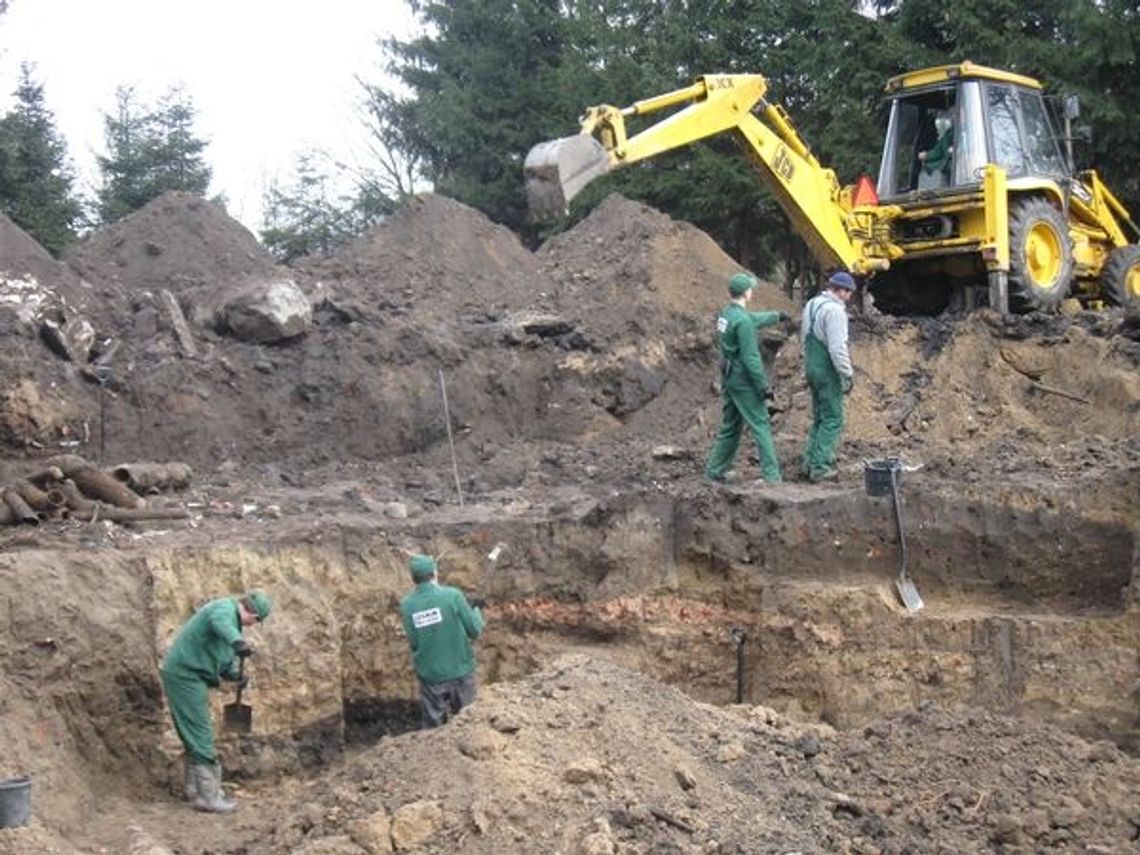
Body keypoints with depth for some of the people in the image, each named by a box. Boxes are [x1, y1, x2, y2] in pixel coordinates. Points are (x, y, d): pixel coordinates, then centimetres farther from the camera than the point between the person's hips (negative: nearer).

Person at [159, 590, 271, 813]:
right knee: (200, 734, -9)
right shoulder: (225, 608, -13)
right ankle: (208, 796, -7)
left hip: (182, 674, 11)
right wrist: (238, 642, -59)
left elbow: (223, 659, 24)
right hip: (183, 674, -11)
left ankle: (193, 786, 33)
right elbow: (220, 623, -40)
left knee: (195, 733, 20)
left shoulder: (232, 619, 19)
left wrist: (235, 674, 3)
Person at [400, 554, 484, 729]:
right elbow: (474, 630, -8)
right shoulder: (453, 596, -14)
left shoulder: (407, 605, -6)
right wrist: (477, 612, 12)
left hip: (430, 676, 2)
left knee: (431, 727, 14)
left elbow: (413, 643, -1)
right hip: (460, 671, -2)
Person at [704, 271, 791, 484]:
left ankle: (714, 470, 18)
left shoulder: (726, 313, 8)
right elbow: (750, 358, -22)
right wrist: (763, 385, -17)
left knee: (730, 427, 16)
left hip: (729, 379, 9)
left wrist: (776, 316, 43)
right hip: (744, 380, -9)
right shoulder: (743, 321, -21)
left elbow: (755, 319, 28)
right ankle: (772, 475, -4)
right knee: (761, 425, -4)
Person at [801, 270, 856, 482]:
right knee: (832, 419, -2)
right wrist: (848, 375, -16)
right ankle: (820, 467, -3)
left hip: (812, 367, 9)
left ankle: (810, 462, 19)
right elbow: (838, 348, -23)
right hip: (828, 371, -9)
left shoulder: (812, 304, 10)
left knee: (819, 418, 18)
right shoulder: (834, 310, -19)